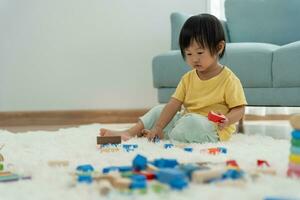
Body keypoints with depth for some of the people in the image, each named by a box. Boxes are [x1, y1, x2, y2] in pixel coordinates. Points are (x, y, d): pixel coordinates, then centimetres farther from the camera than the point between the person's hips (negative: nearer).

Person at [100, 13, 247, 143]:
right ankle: (129, 133, -2)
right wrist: (157, 128, -11)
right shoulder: (188, 78, 8)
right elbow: (174, 105, 0)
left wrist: (226, 121, -31)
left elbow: (239, 109, -9)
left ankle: (163, 139, -17)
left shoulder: (229, 79, -10)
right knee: (158, 111, 10)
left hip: (213, 130, -7)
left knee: (192, 121, -36)